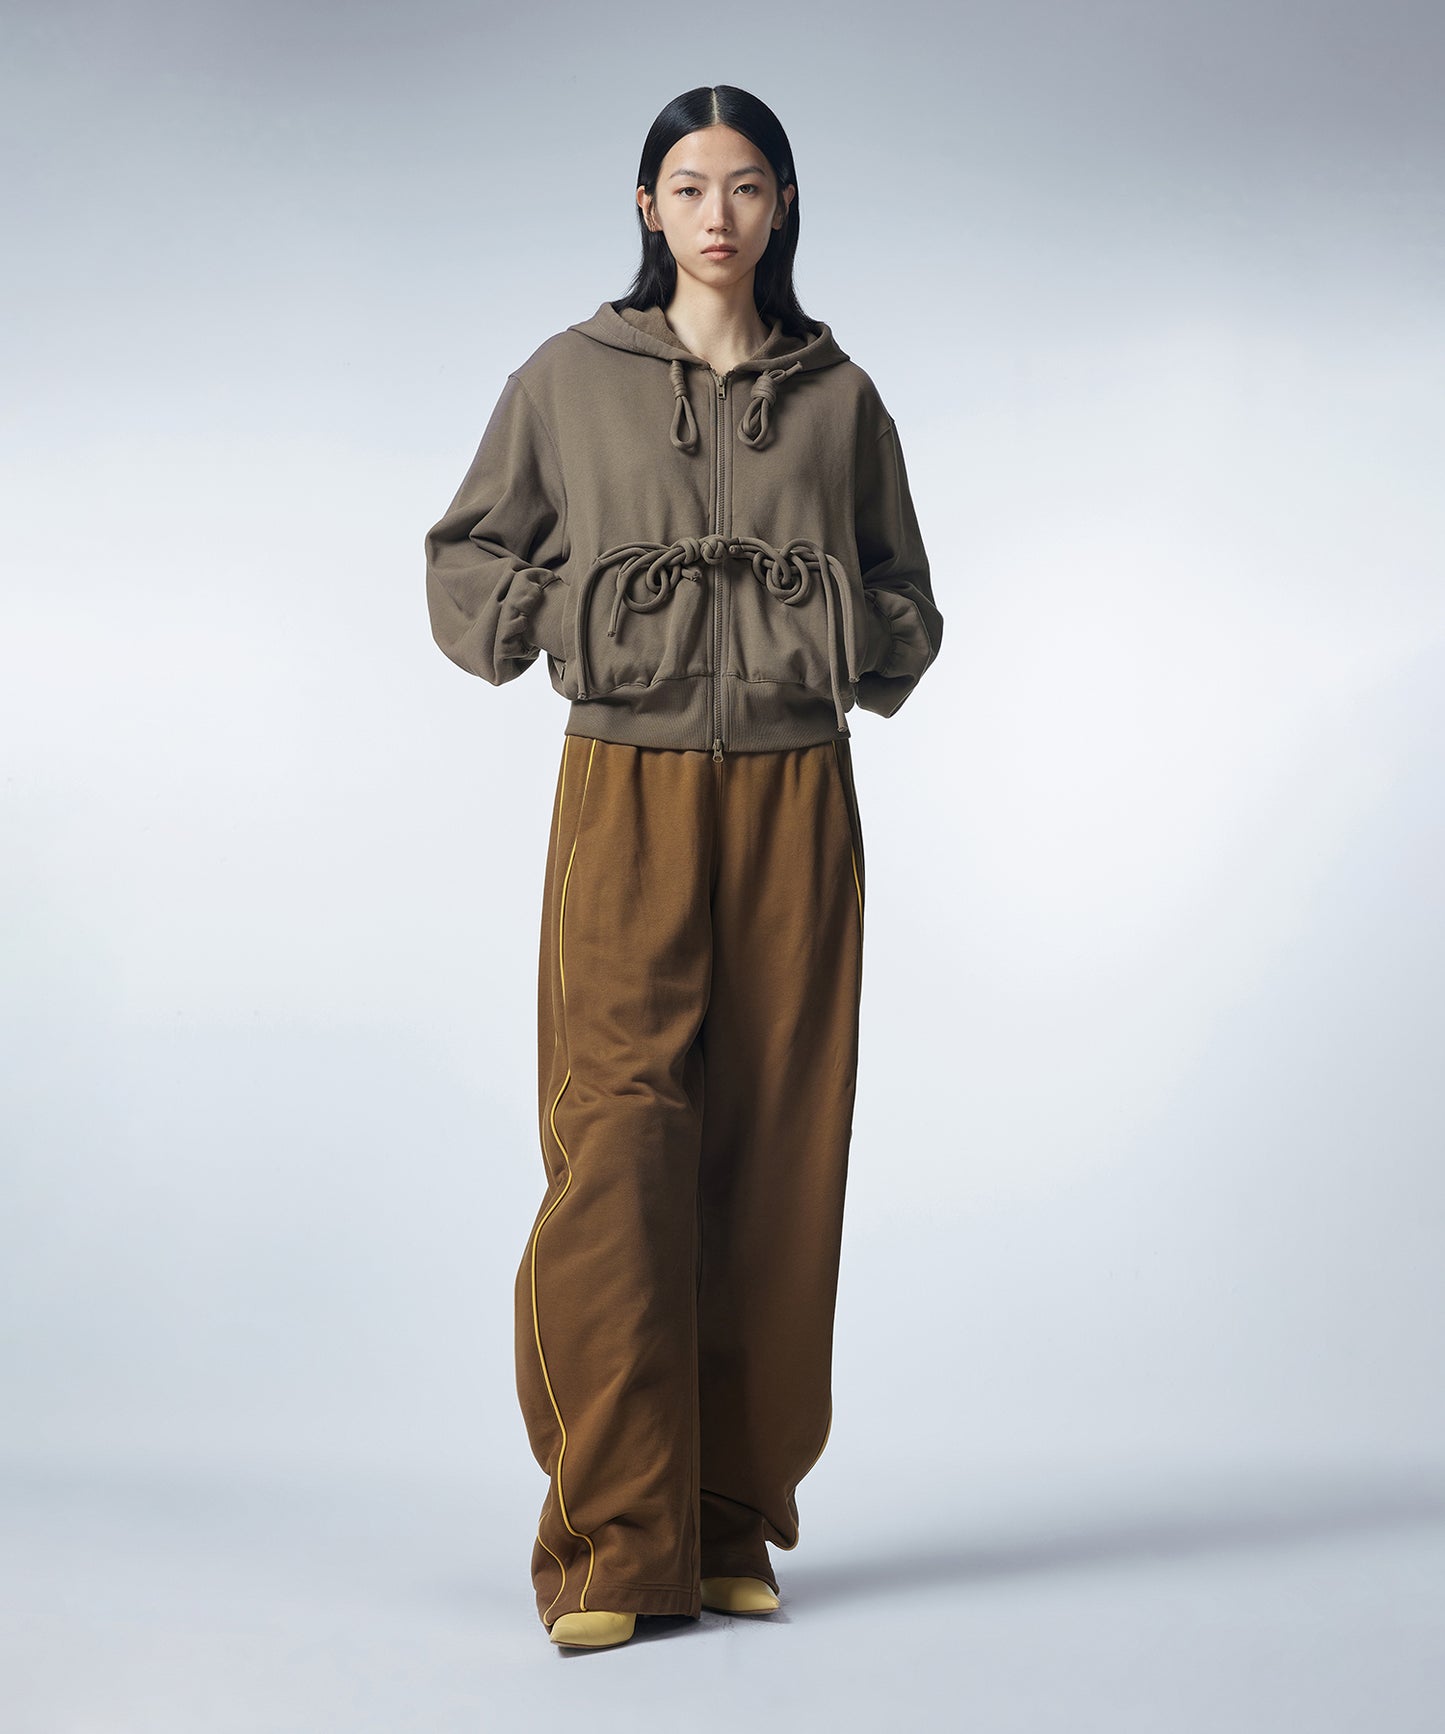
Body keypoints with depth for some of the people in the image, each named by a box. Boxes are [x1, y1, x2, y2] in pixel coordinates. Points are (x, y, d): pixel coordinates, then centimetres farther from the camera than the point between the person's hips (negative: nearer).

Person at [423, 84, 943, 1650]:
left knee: (774, 1155, 1)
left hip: (794, 797, 2)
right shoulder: (565, 383, 7)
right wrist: (558, 624, -2)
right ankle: (612, 1546, -8)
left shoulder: (839, 399, 10)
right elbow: (466, 563, 14)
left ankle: (735, 1530, 11)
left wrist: (858, 652, 0)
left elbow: (906, 599, 19)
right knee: (621, 1141, -12)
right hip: (630, 791, -2)